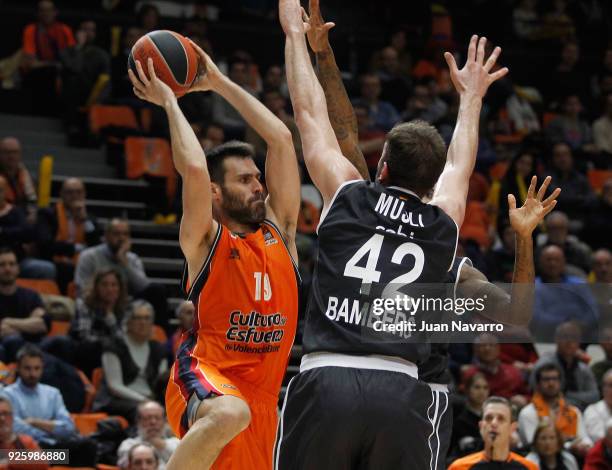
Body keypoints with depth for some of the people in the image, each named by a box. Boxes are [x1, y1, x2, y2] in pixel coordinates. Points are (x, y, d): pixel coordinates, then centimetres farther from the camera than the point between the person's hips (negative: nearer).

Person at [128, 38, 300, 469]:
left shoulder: (278, 230, 12)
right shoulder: (205, 240, -2)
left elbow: (281, 139, 9)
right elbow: (194, 168, -19)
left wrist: (220, 84, 13)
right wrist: (170, 102, -6)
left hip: (261, 393, 6)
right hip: (204, 375, -6)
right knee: (229, 415, -39)